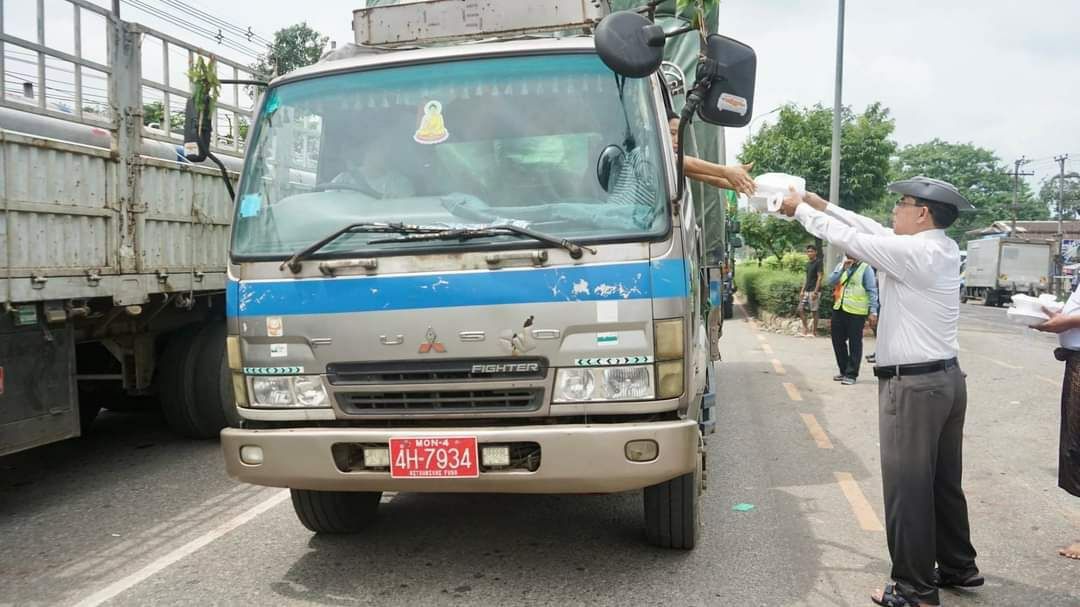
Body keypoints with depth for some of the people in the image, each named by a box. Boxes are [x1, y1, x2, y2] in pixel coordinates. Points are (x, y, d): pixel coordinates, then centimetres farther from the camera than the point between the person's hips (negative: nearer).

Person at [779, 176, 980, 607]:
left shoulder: (915, 252, -17)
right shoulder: (944, 249, 9)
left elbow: (848, 238, -10)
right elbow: (873, 230, 15)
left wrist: (801, 209, 4)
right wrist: (822, 205, 18)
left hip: (913, 386, -9)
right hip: (948, 378, 9)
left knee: (908, 490, 0)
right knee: (944, 483, 20)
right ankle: (958, 567, 33)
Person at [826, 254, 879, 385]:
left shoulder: (865, 268, -4)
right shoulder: (841, 265, 13)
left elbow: (872, 291, -7)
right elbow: (830, 282, 1)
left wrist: (873, 311, -13)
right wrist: (843, 268, -11)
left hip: (856, 312, -6)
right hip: (839, 309, 6)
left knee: (854, 343, 1)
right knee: (837, 340, 12)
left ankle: (851, 374, 9)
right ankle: (844, 371, 26)